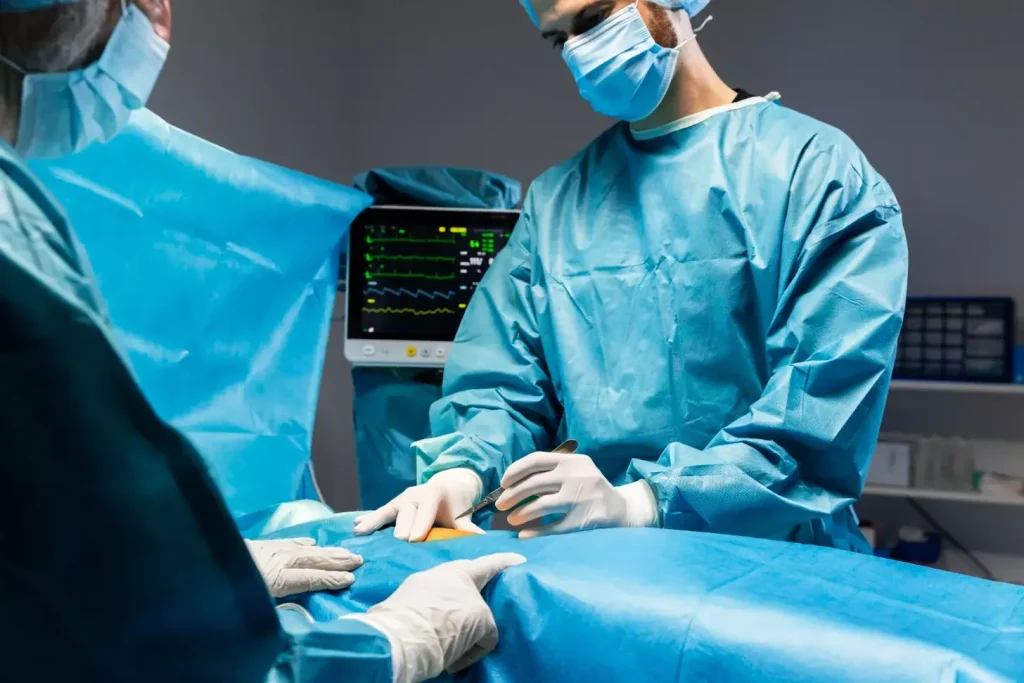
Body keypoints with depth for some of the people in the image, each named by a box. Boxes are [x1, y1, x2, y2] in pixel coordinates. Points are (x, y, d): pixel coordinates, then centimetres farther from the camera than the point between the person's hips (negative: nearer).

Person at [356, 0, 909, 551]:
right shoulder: (555, 198, 13)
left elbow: (825, 401, -11)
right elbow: (502, 379, 10)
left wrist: (639, 503, -18)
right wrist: (463, 470, -9)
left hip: (772, 557, -3)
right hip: (600, 560, 3)